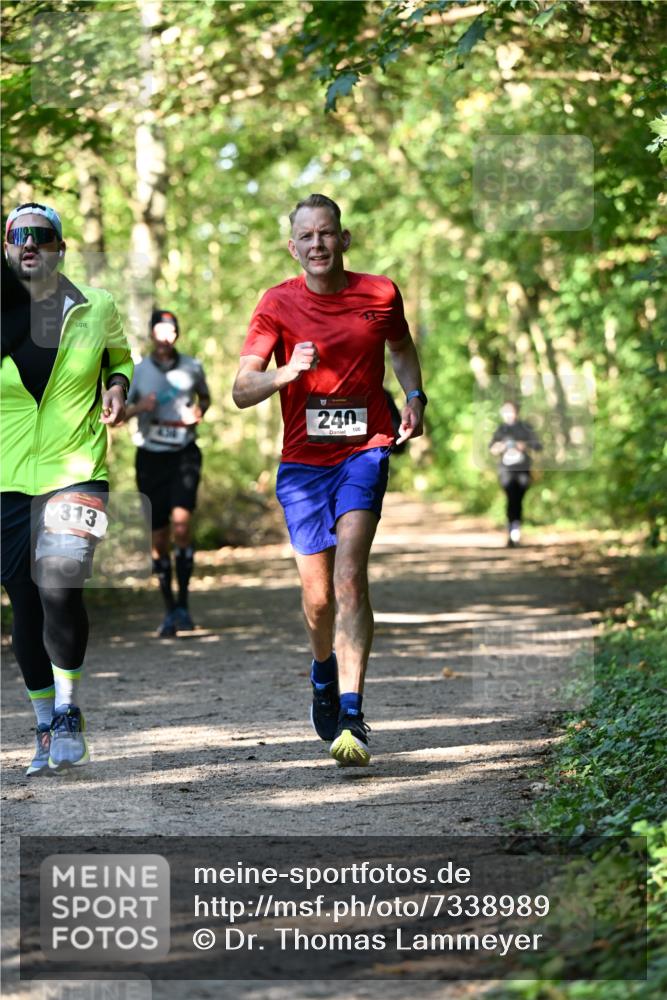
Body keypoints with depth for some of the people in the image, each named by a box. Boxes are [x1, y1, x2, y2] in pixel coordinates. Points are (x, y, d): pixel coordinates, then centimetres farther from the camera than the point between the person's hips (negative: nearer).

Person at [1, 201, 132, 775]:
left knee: (60, 588, -21)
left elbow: (120, 357, 21)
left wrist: (119, 387, 3)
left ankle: (69, 715, -2)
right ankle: (46, 730, 19)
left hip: (76, 470, -2)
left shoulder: (96, 308, 3)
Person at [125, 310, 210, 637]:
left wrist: (198, 411, -1)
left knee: (181, 524, -19)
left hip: (184, 454, -1)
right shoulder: (137, 371, 1)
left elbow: (205, 397, 22)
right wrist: (139, 407, -14)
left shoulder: (192, 368, 3)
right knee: (159, 537, 4)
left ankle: (183, 605, -9)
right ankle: (169, 610, 16)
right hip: (151, 457, 1)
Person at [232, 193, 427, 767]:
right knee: (318, 595, 3)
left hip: (365, 449, -1)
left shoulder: (380, 294, 2)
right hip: (303, 459, 1)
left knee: (349, 573, -20)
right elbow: (241, 391, -7)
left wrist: (414, 396, 8)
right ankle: (324, 671, 39)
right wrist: (287, 373, -26)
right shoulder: (278, 305, -2)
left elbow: (401, 347, 25)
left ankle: (352, 717, -25)